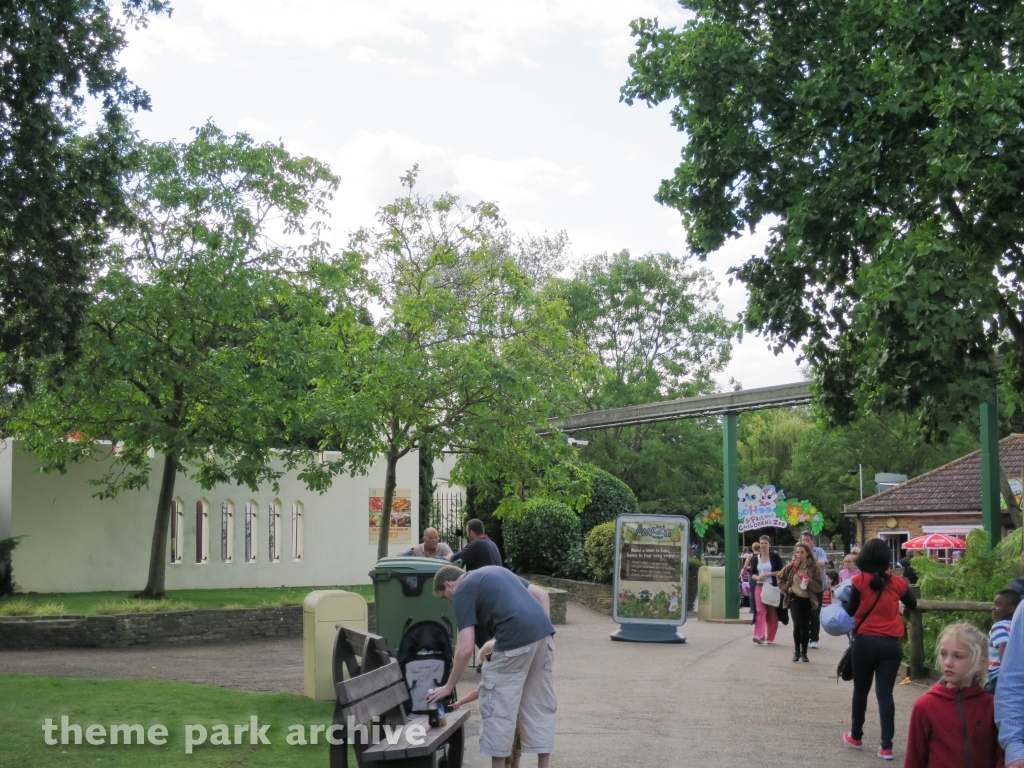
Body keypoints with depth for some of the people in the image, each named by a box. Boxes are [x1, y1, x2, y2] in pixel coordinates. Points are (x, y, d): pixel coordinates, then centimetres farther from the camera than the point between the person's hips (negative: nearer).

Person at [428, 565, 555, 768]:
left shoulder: (463, 592, 4)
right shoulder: (495, 571, 27)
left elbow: (466, 649, -3)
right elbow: (542, 595, 21)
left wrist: (448, 687, 6)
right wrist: (542, 633, 19)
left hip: (515, 641, -8)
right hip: (543, 634, 8)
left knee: (499, 708, 7)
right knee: (540, 706, 15)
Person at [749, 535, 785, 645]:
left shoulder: (775, 556, 1)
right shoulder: (755, 558, 10)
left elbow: (781, 571, -2)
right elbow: (752, 574, 9)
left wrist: (769, 574, -15)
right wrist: (758, 577, -13)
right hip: (759, 587, 1)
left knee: (772, 613, 4)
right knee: (760, 611, -11)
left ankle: (770, 637, 13)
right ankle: (759, 635, -21)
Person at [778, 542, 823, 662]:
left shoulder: (814, 567, -5)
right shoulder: (790, 566, 0)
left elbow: (819, 586, -5)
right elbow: (780, 579, 13)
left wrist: (810, 582, -23)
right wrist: (786, 588, -3)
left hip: (808, 600, 0)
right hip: (795, 599, 0)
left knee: (806, 626, 7)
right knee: (797, 625, -11)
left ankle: (804, 653, 18)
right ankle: (797, 651, 3)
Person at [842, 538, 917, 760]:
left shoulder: (860, 580, -7)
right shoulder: (898, 582, 0)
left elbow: (851, 611, -1)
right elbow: (913, 605, 17)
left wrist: (846, 598, 18)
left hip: (865, 641, -1)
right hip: (892, 644, 1)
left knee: (861, 690, 15)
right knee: (885, 693, 1)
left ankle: (856, 736, 29)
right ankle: (886, 746, -3)